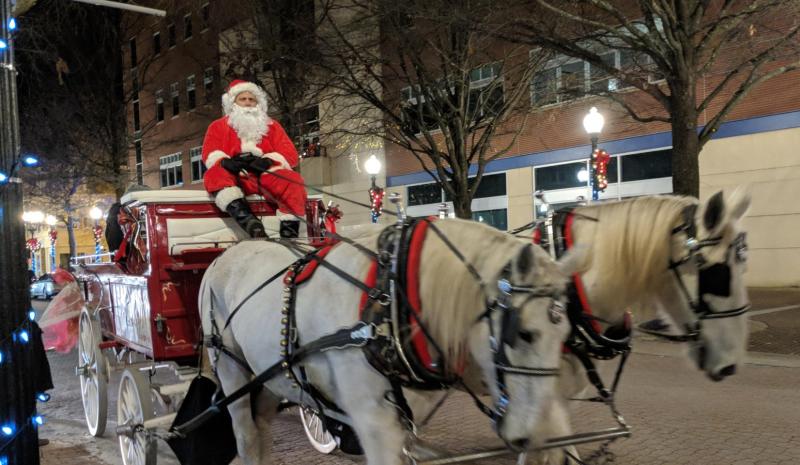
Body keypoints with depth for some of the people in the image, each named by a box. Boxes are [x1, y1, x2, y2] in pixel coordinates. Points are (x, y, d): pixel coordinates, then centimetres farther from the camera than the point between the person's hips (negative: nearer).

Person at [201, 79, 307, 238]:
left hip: (267, 174, 1)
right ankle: (250, 223, -54)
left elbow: (290, 154, 9)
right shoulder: (218, 126, 21)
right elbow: (210, 153, 6)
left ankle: (289, 232, -38)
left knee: (292, 181, -30)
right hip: (236, 176, 0)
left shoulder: (271, 125, 22)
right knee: (215, 174, -33)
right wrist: (224, 161, -19)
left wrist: (268, 161, -14)